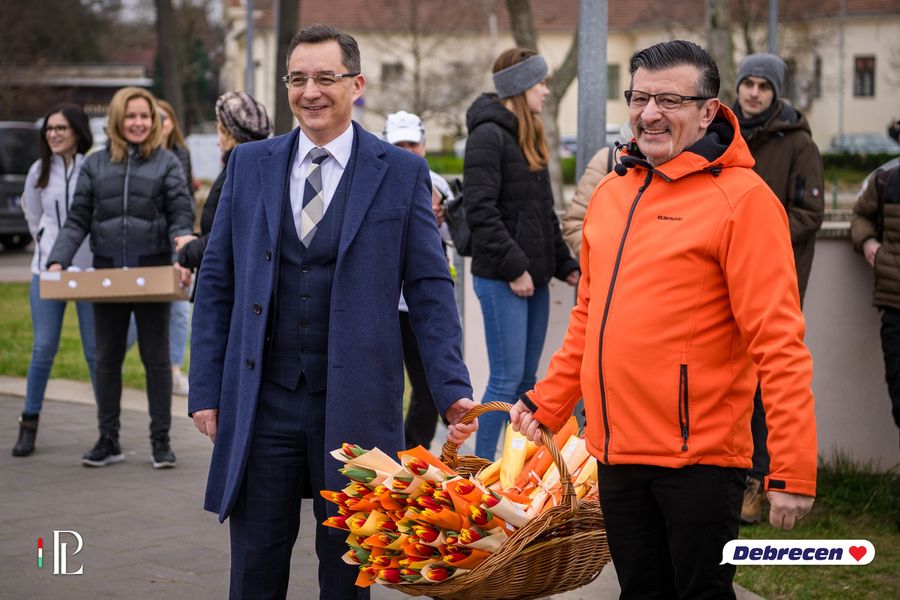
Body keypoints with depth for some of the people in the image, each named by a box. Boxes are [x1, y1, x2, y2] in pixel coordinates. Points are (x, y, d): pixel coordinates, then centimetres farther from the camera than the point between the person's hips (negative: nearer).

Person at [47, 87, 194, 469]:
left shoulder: (166, 163, 2)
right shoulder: (95, 165, 7)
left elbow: (181, 216, -4)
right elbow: (78, 220, 5)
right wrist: (59, 260, -8)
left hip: (153, 271, -2)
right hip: (107, 272, 2)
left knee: (156, 358, 4)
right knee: (106, 358, 8)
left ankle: (161, 441, 12)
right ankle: (108, 441, 17)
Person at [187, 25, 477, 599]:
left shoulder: (402, 172, 0)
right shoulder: (250, 164, 7)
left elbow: (430, 288, 0)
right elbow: (217, 282, 9)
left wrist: (453, 390, -9)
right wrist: (206, 388, 3)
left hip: (354, 405, -2)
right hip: (263, 400, 2)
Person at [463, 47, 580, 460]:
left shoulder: (528, 137, 18)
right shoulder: (488, 135, -11)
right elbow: (480, 210, -18)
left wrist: (565, 264, 17)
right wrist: (513, 267, -19)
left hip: (534, 277, 9)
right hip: (502, 280, -9)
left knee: (526, 380, 11)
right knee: (506, 378, -8)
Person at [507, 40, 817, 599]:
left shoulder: (742, 198, -11)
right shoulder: (612, 193, 11)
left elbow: (778, 340, -16)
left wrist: (793, 471, -20)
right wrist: (548, 402, 18)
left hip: (701, 456, -6)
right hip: (618, 450, 6)